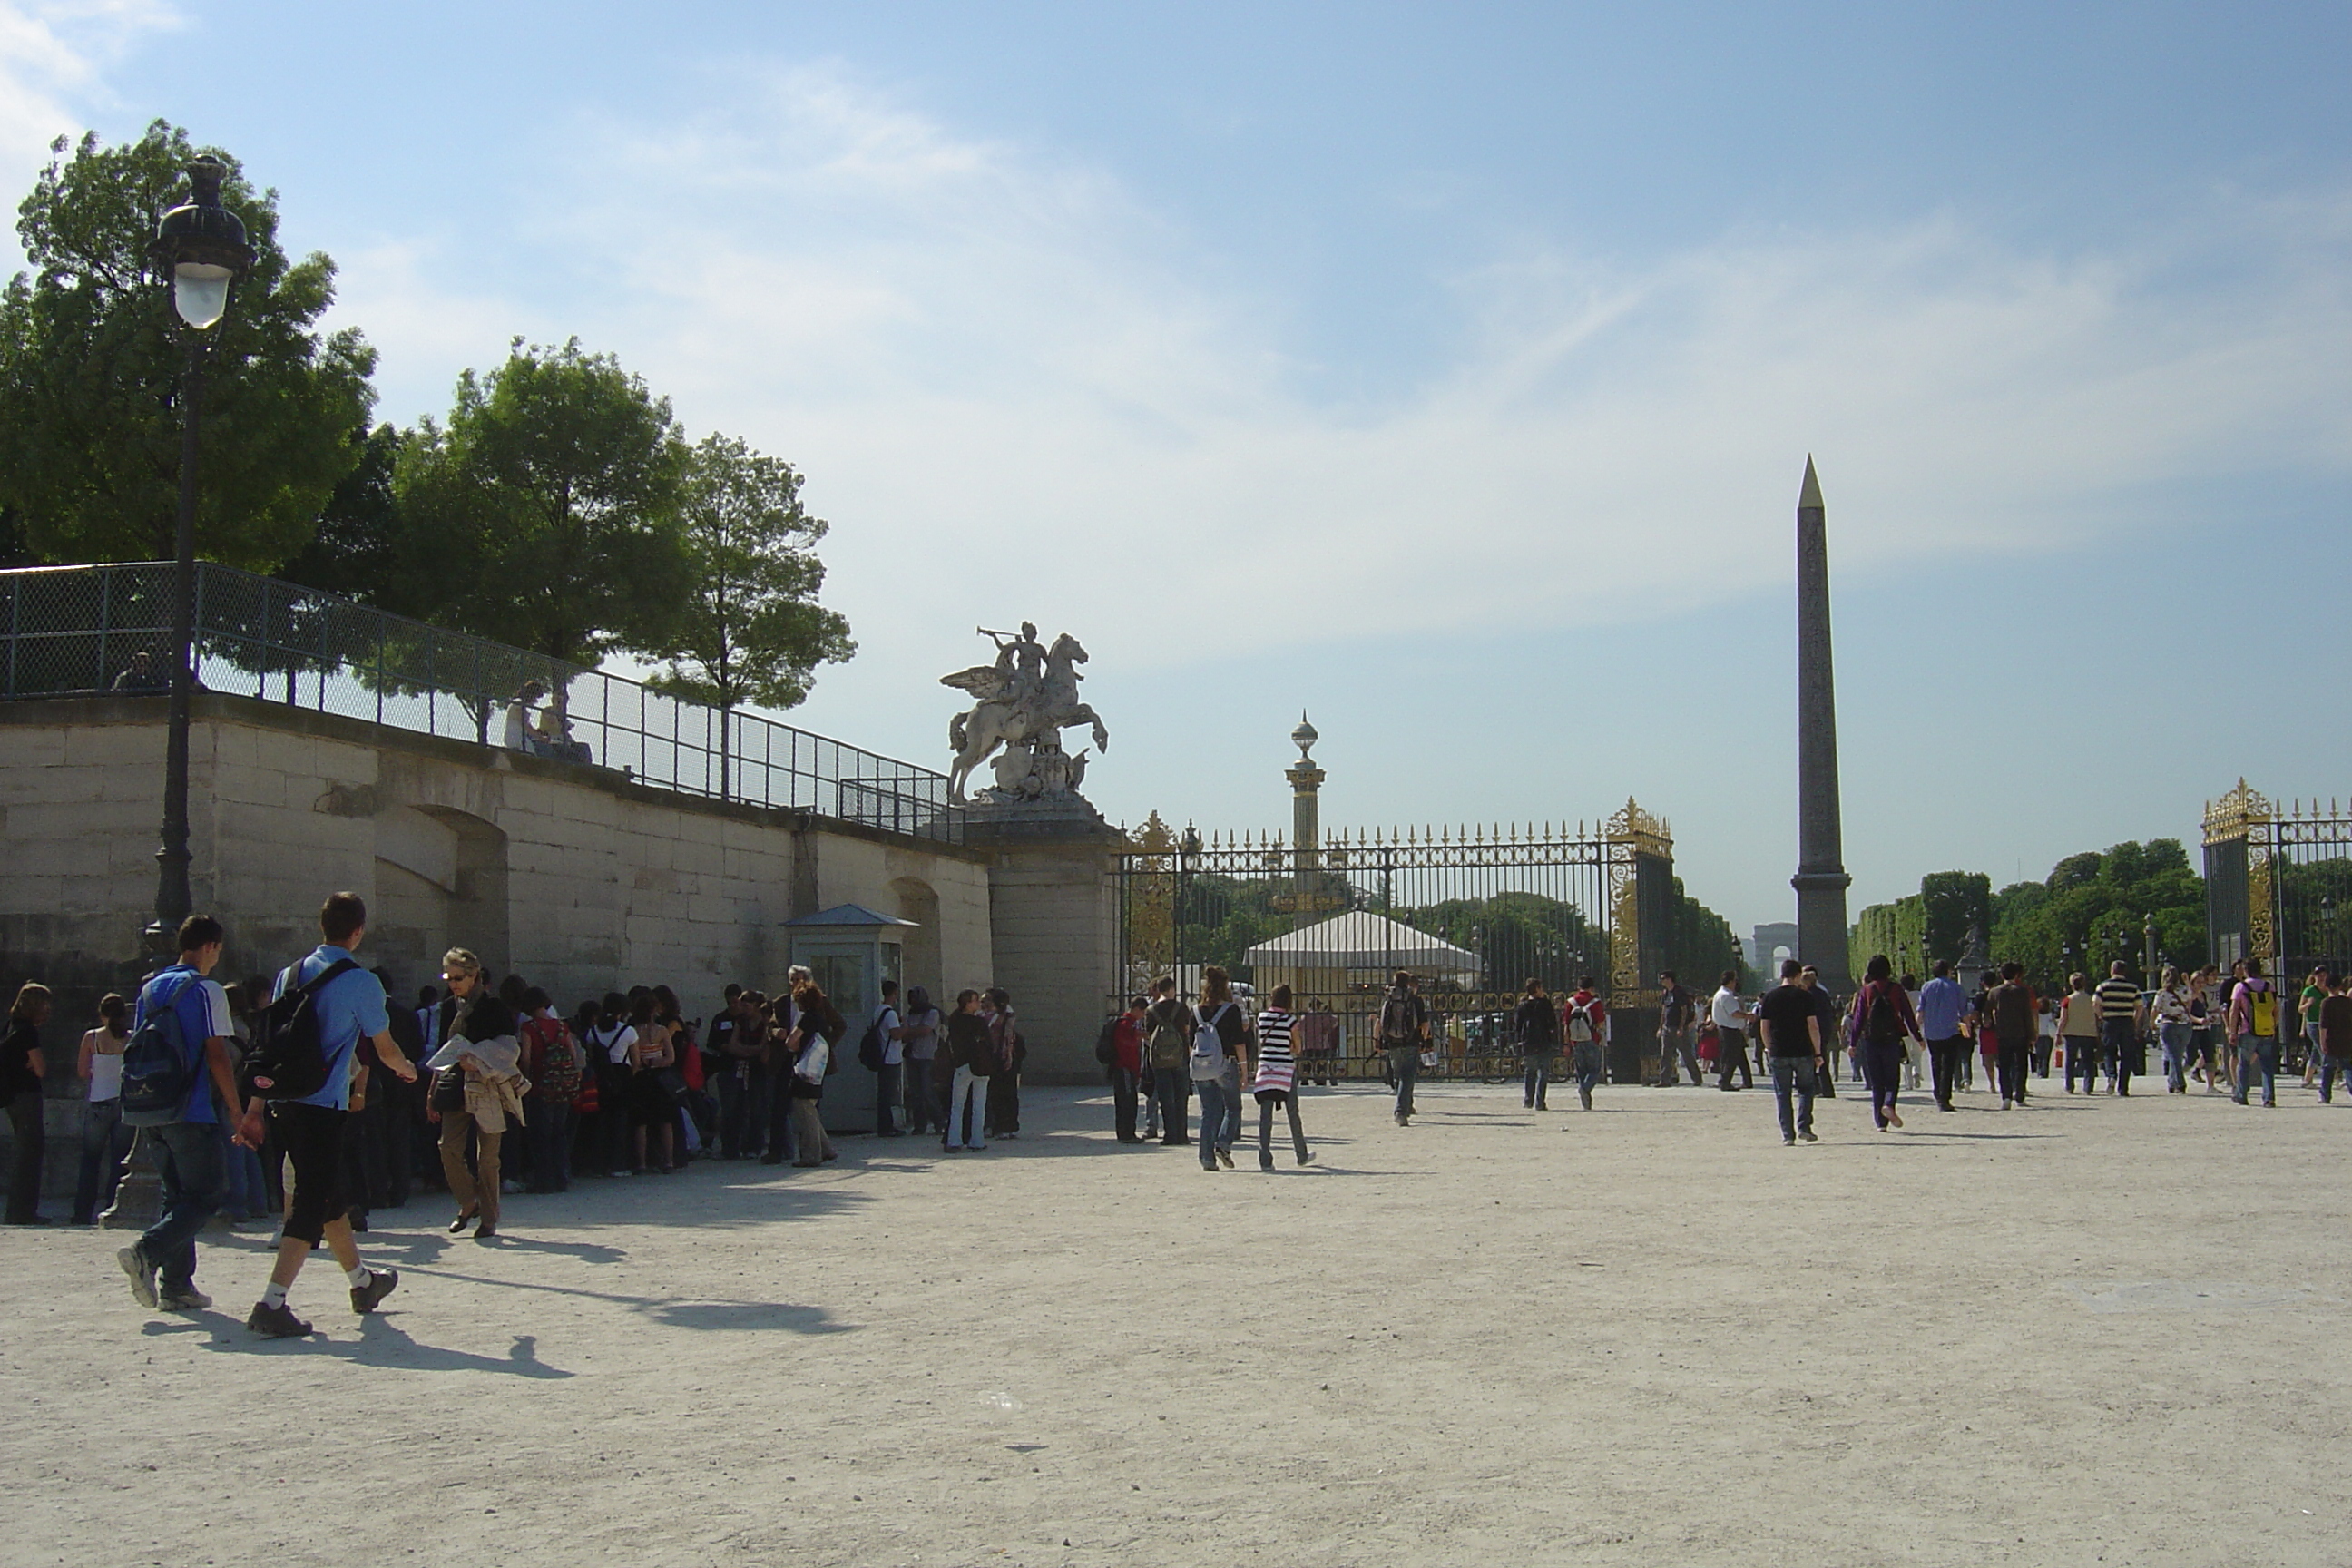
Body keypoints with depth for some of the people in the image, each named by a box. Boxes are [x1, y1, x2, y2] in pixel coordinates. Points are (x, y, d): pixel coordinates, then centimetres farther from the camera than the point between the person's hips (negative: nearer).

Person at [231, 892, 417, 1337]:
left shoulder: (291, 974, 11)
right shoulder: (360, 982, -7)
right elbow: (385, 1051, 5)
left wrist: (254, 1109, 16)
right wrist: (406, 1069, 27)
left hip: (282, 1104, 7)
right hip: (323, 1108, -7)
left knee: (329, 1194, 21)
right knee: (312, 1205, -4)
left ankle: (362, 1282, 38)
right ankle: (272, 1304, -16)